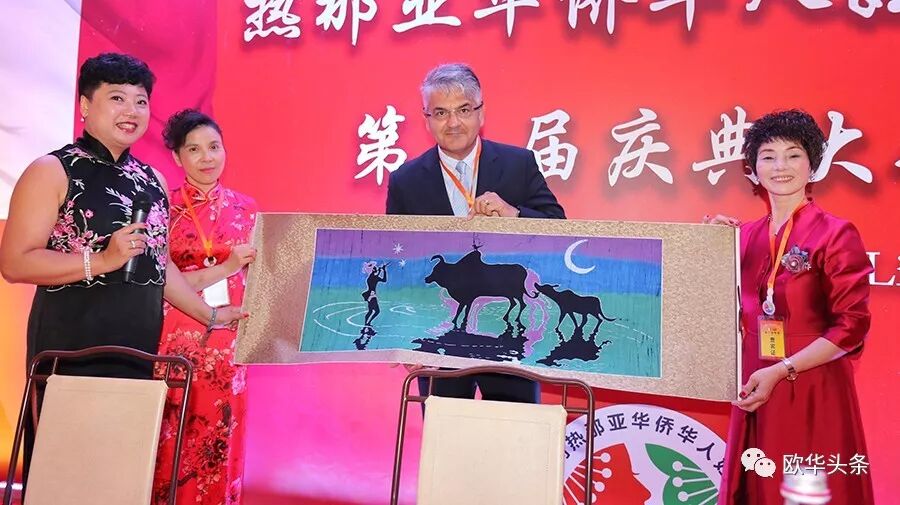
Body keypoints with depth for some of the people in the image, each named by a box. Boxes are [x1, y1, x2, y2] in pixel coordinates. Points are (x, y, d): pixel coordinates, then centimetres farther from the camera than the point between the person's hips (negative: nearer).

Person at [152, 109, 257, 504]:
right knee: (172, 442, 5)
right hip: (175, 339, -2)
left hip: (226, 342, 2)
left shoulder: (245, 208, 8)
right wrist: (224, 268, -16)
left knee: (220, 439, 9)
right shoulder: (164, 206, -1)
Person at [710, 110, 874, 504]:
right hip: (754, 391, 5)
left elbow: (851, 326, -10)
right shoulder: (746, 235, 7)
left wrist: (781, 371, -17)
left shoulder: (835, 234, -7)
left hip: (814, 393, -4)